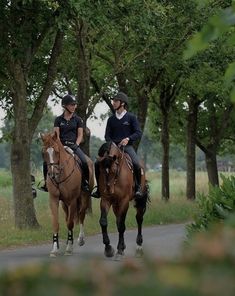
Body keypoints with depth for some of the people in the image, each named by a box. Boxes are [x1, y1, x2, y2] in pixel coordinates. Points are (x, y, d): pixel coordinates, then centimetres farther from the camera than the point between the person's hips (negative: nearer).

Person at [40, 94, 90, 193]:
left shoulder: (78, 119, 10)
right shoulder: (58, 120, 10)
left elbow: (80, 135, 6)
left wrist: (75, 145, -11)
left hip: (74, 145, -1)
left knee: (85, 163, -27)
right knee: (46, 162, -20)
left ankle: (85, 183, -8)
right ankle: (47, 183, -2)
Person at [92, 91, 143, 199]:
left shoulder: (131, 117, 3)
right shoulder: (111, 119, 14)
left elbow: (138, 133, -2)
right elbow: (107, 135, 14)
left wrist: (128, 139, -18)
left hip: (127, 146, -4)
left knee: (136, 164, -31)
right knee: (97, 164, -15)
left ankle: (138, 187, -12)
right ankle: (99, 188, -2)